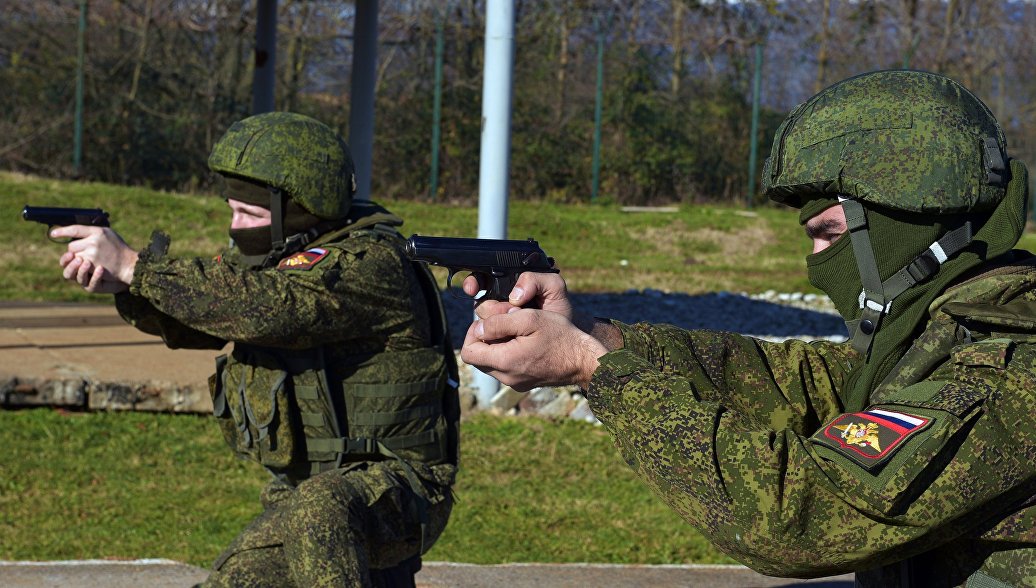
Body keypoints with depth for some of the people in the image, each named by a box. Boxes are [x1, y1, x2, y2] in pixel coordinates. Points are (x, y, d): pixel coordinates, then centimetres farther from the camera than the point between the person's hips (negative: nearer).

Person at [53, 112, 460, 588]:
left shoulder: (370, 264, -20)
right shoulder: (270, 255, 7)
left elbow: (267, 307, -34)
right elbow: (189, 321, -1)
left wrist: (133, 266, -31)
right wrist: (120, 283, -21)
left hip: (398, 489, -9)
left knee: (320, 511, -37)